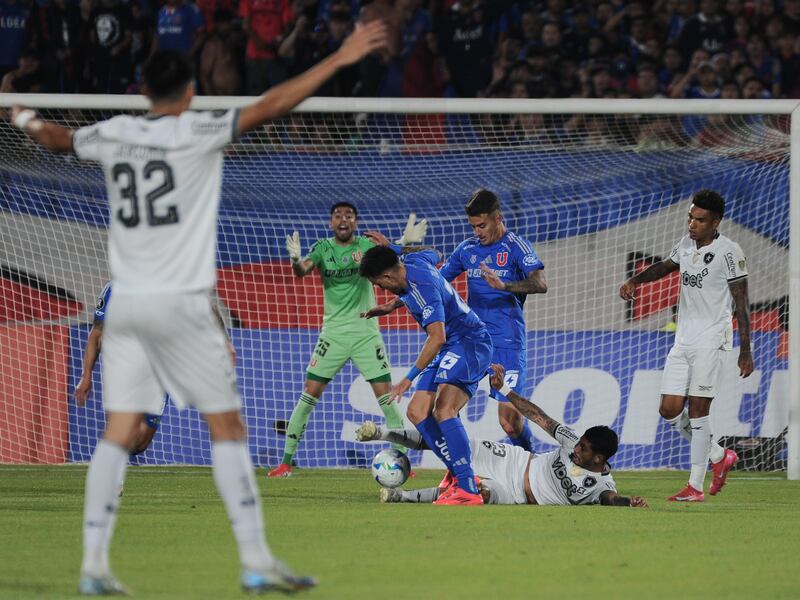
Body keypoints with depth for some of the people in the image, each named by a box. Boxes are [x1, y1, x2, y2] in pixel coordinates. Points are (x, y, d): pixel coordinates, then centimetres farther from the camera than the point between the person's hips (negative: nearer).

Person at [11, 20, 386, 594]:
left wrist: (28, 121, 51)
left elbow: (60, 139, 28)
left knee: (119, 433, 5)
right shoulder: (196, 132, -7)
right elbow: (270, 106, -15)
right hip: (181, 305, -5)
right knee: (228, 426, 0)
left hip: (126, 306, 5)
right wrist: (339, 59, -12)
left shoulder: (112, 135, 8)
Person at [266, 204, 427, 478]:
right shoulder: (323, 248, 1)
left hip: (366, 331, 0)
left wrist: (404, 242, -40)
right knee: (309, 395, -2)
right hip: (333, 332, 0)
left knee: (385, 396, -4)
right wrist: (296, 261, -41)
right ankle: (286, 462, 3)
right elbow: (303, 269, -17)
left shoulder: (366, 245, 0)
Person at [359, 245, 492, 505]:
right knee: (417, 412, 2)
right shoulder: (412, 261, 4)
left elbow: (437, 338, -33)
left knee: (443, 410, -28)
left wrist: (409, 378, -31)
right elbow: (434, 254, 30)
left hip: (469, 344, -11)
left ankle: (467, 489, -33)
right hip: (452, 350, 11)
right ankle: (458, 474, 1)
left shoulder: (423, 288, -25)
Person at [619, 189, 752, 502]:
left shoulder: (728, 251, -10)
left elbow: (741, 303, -8)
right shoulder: (686, 244, 10)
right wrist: (635, 280, 12)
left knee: (697, 408, -10)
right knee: (669, 409, 2)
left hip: (711, 338, -7)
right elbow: (666, 266, 30)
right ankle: (719, 456, 21)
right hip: (683, 337, 7)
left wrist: (745, 351, -10)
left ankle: (695, 486, -7)